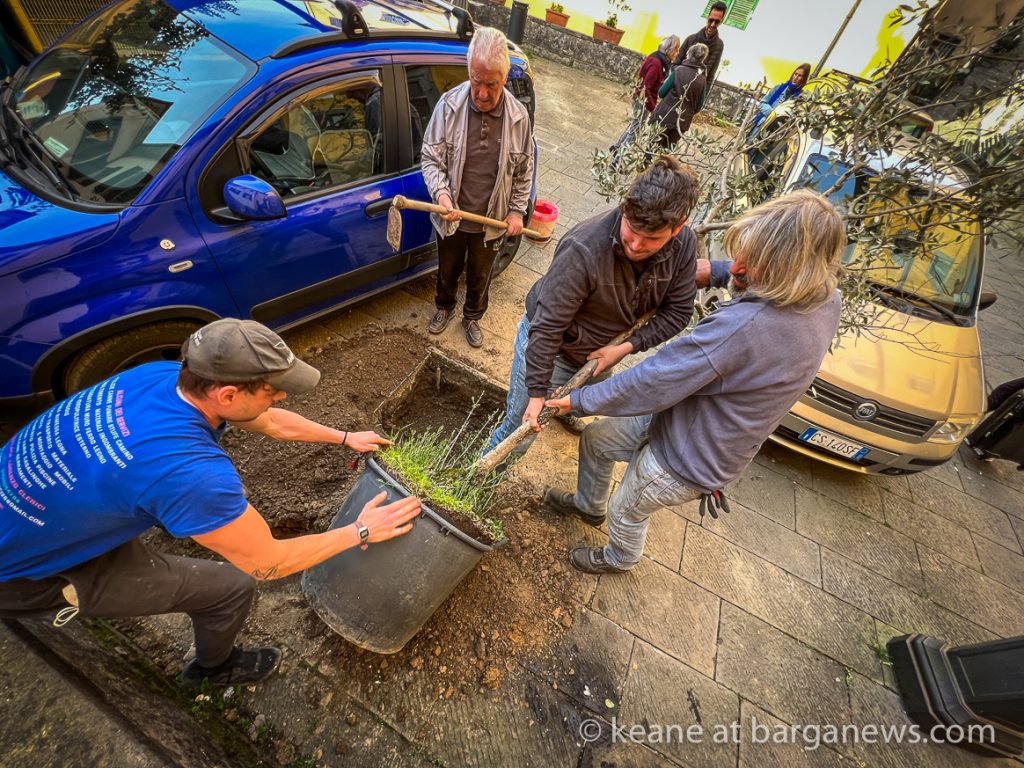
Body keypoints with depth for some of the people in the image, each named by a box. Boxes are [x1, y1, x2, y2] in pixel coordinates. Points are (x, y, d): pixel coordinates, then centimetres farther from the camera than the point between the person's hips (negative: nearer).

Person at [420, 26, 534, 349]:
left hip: (492, 221, 0)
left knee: (479, 276, 19)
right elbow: (431, 157, -8)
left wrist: (517, 210, -1)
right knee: (448, 270, 22)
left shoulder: (518, 115, -10)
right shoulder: (449, 105, -15)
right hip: (452, 216, 0)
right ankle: (444, 308, 51)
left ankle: (472, 317, 46)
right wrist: (441, 192, -25)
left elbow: (524, 170, 2)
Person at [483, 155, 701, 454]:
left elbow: (678, 311, -7)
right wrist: (537, 392, -26)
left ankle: (566, 410, 75)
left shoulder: (684, 245, -18)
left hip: (603, 348, 6)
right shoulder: (583, 250, -37)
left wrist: (627, 347, -21)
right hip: (549, 347, -5)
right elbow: (547, 327, -32)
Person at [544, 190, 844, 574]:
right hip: (677, 419, 8)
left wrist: (579, 399, -18)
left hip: (683, 463, -8)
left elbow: (649, 383, -32)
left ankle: (619, 559, 59)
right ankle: (588, 504, 53)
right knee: (594, 439, 23)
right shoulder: (825, 300, -11)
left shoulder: (743, 327, -40)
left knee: (626, 512, 22)